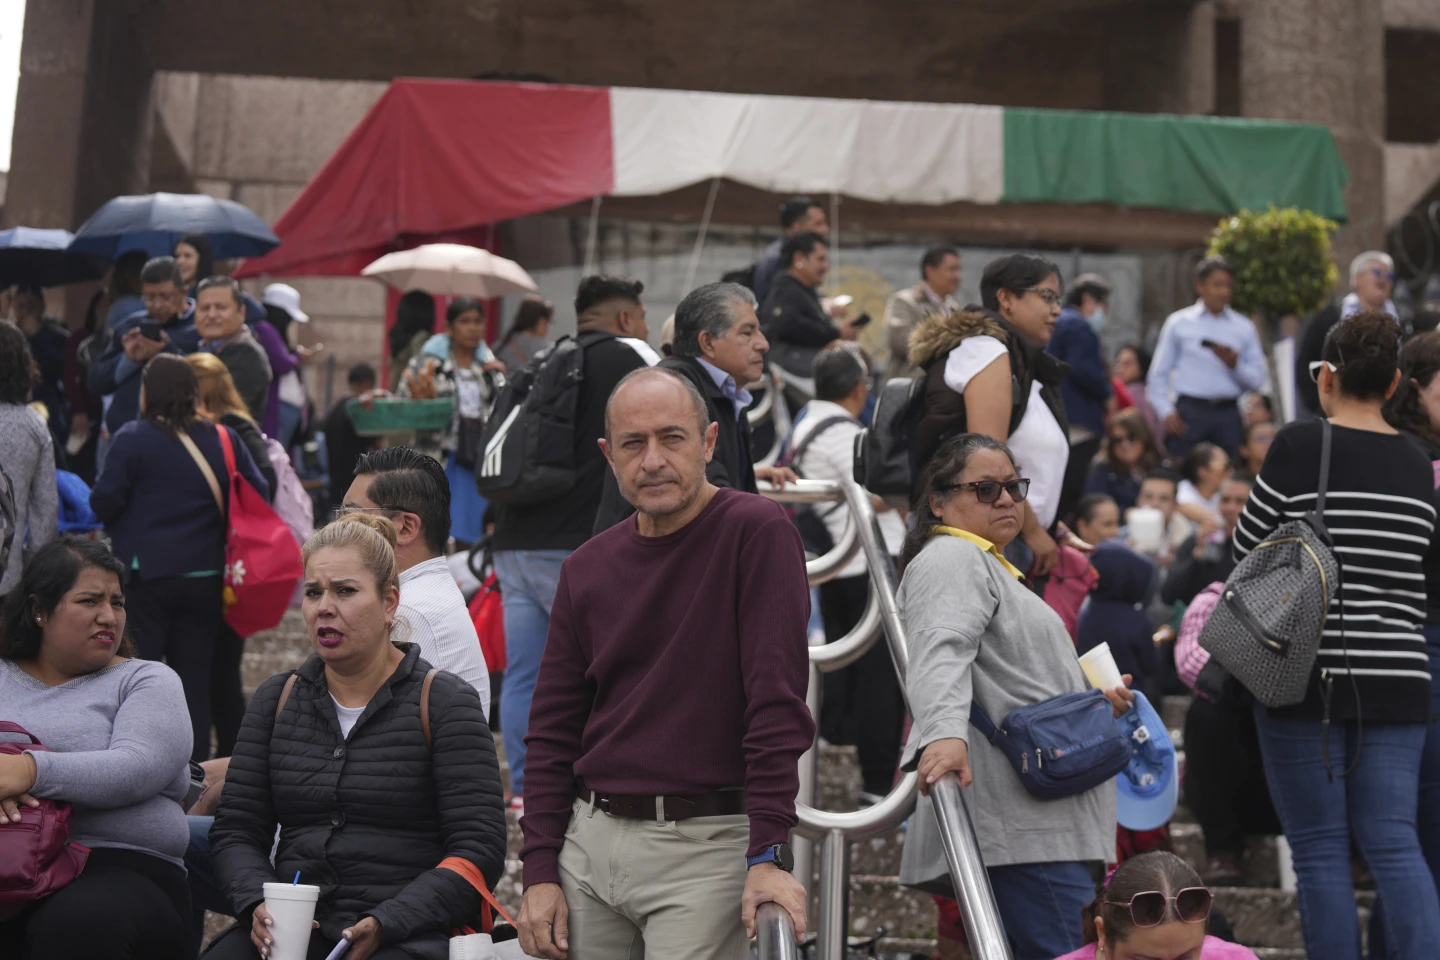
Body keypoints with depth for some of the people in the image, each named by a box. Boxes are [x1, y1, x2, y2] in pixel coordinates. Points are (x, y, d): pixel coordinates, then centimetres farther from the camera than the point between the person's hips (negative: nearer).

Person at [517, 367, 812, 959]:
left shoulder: (756, 532, -8)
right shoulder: (586, 570, 8)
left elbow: (777, 698, -14)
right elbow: (553, 729, 12)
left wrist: (768, 854, -19)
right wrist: (540, 871, 4)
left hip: (705, 845, -5)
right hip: (589, 841, 5)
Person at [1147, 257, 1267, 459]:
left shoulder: (1244, 327, 11)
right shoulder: (1178, 323, 7)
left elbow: (1257, 380, 8)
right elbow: (1158, 375, 8)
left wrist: (1235, 365, -9)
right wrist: (1166, 412, -3)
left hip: (1228, 413, 1)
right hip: (1190, 410, -1)